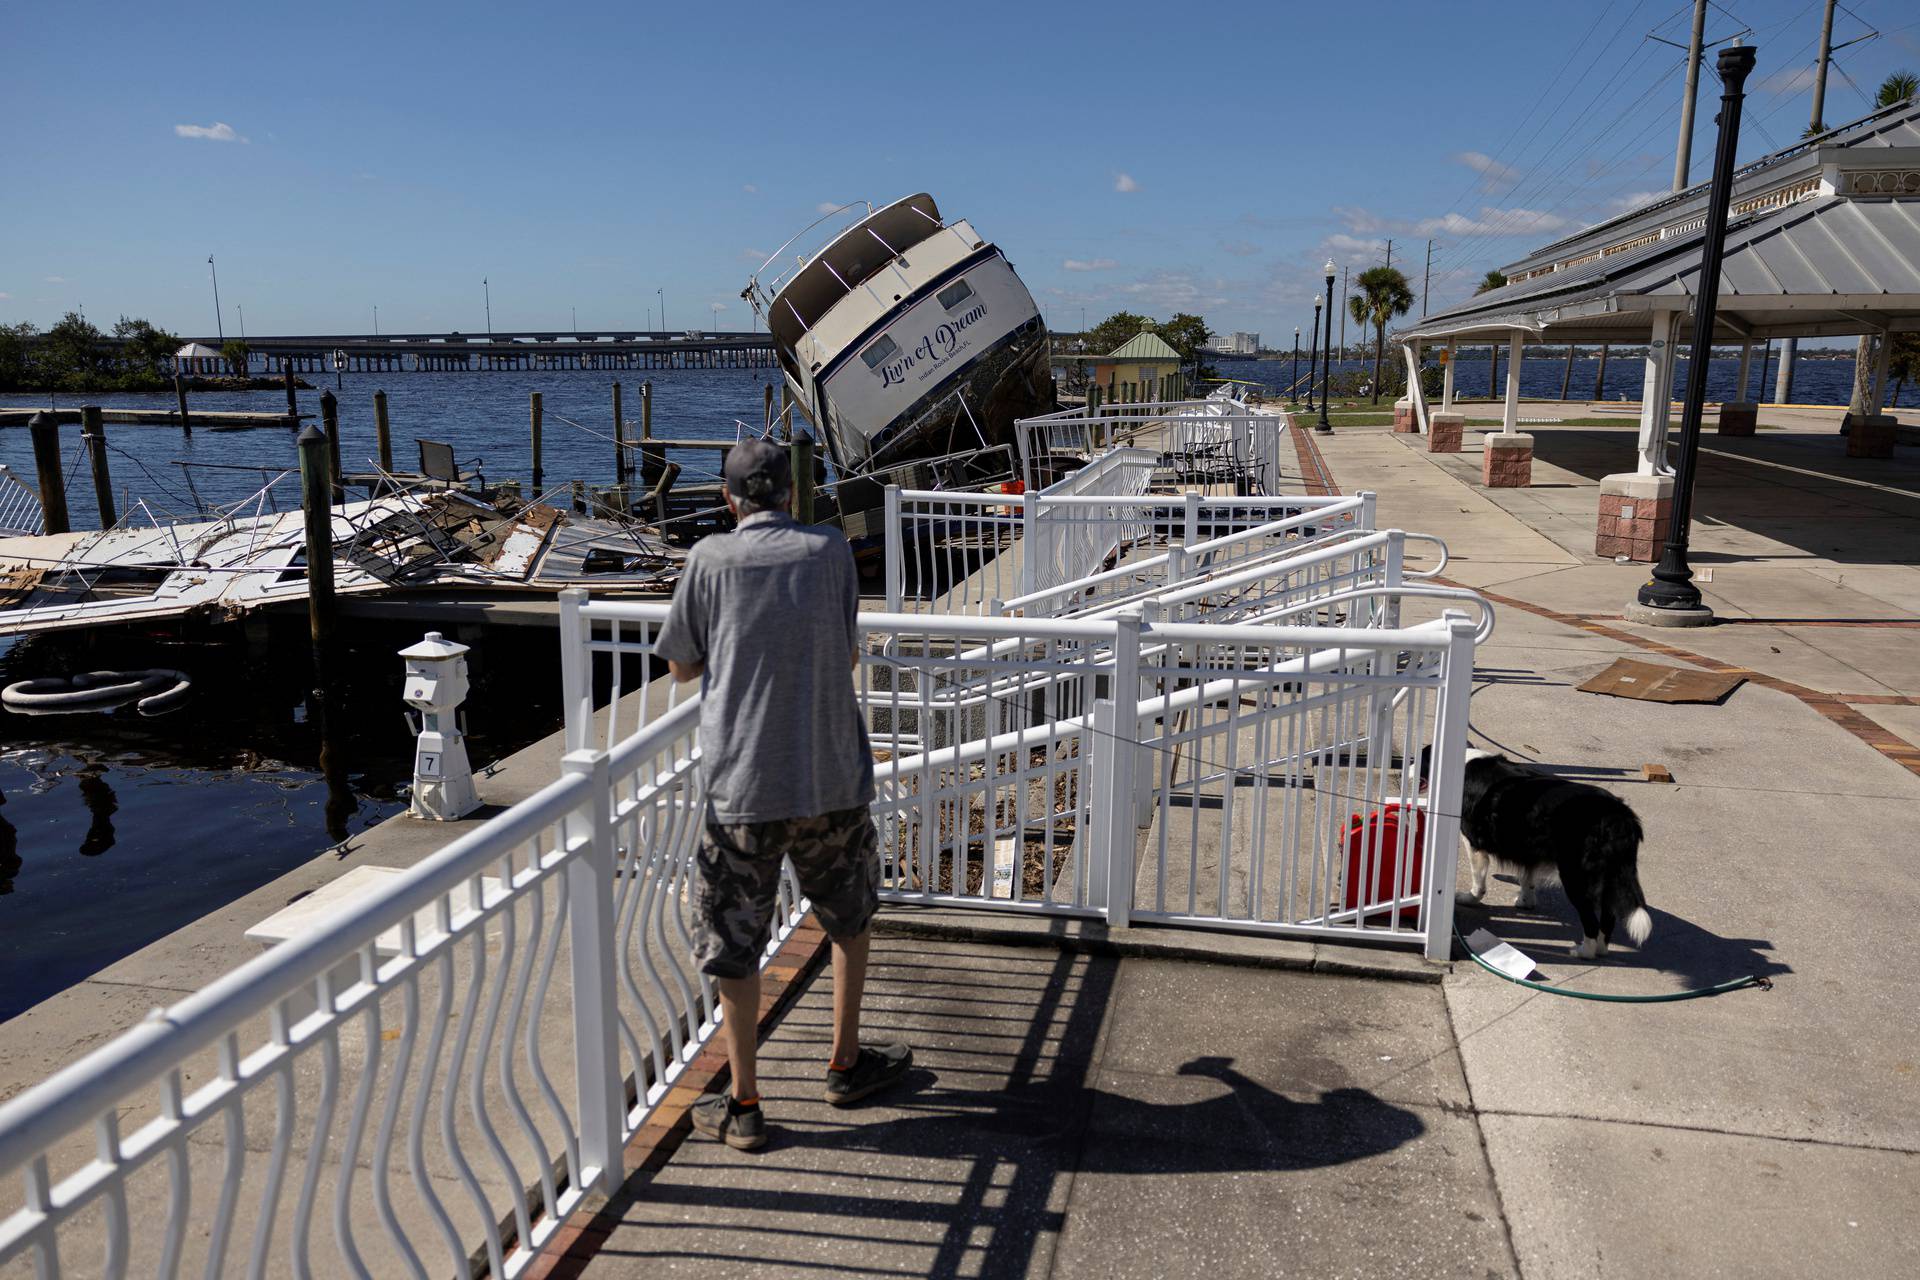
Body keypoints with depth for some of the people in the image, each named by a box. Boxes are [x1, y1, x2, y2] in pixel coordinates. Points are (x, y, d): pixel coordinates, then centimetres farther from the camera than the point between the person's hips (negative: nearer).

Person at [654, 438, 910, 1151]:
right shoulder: (830, 551, 0)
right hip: (832, 777, 2)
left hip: (741, 782, -1)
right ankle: (846, 1064, 35)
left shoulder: (711, 559, -4)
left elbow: (681, 667, 5)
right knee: (848, 916, 23)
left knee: (734, 942, 11)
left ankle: (743, 1105, 19)